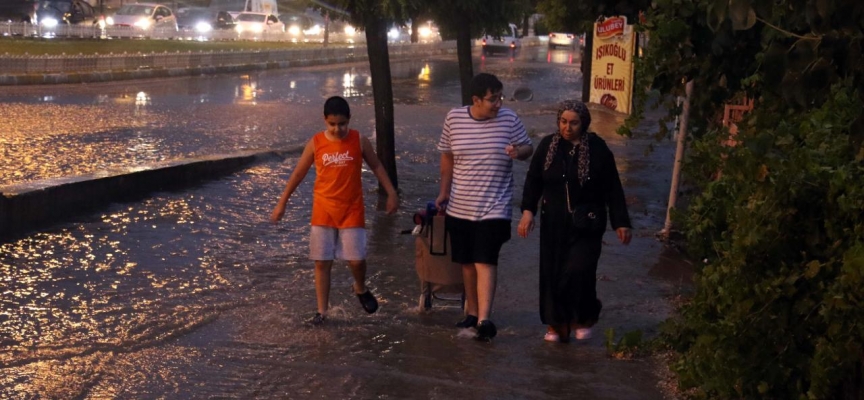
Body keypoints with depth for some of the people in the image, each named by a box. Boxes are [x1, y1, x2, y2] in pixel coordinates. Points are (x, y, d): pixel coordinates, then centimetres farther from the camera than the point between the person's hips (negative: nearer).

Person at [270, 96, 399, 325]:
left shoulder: (359, 141, -5)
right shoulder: (315, 143, -4)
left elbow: (376, 166, 6)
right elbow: (299, 173, 4)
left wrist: (391, 193, -1)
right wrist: (282, 202, 6)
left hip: (352, 211, -1)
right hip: (323, 211, 1)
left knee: (356, 259, -7)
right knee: (322, 263, 2)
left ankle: (361, 289, 25)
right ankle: (322, 311, 11)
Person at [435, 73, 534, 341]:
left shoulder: (509, 119, -7)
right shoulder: (454, 118, -2)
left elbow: (528, 148, 4)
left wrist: (518, 151, -20)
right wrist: (444, 191, 10)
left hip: (494, 207, -3)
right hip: (460, 206, 3)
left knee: (485, 262, -13)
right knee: (468, 262, 13)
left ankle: (484, 320, -16)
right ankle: (472, 312, 28)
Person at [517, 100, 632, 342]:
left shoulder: (597, 149, -7)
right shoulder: (547, 145, 0)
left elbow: (613, 188, -2)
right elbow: (533, 180, 6)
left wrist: (620, 222, -3)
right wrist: (528, 210, -6)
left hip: (586, 224, -3)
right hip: (554, 223, 3)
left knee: (578, 271, -14)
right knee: (552, 273, 5)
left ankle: (585, 318, 10)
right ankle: (556, 324, 20)